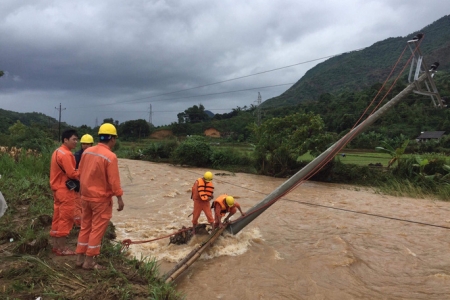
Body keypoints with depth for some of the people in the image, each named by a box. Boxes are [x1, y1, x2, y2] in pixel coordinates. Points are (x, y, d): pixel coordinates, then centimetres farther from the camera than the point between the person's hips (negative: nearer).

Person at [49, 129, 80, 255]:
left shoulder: (57, 152, 14)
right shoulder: (66, 154, -19)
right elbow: (72, 174, -23)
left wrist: (79, 173, 5)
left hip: (58, 188, 10)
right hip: (66, 190, -10)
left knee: (57, 218, 14)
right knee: (65, 219, -2)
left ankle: (56, 246, 23)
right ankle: (61, 249, 5)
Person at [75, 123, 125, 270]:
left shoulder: (87, 152, 1)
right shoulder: (110, 156, -20)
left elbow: (80, 173, 11)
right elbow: (114, 180, -19)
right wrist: (119, 198, -11)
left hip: (86, 196, 7)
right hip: (101, 199, -7)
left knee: (85, 227, 17)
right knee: (97, 229, 5)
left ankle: (80, 258, 26)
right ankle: (89, 261, 13)